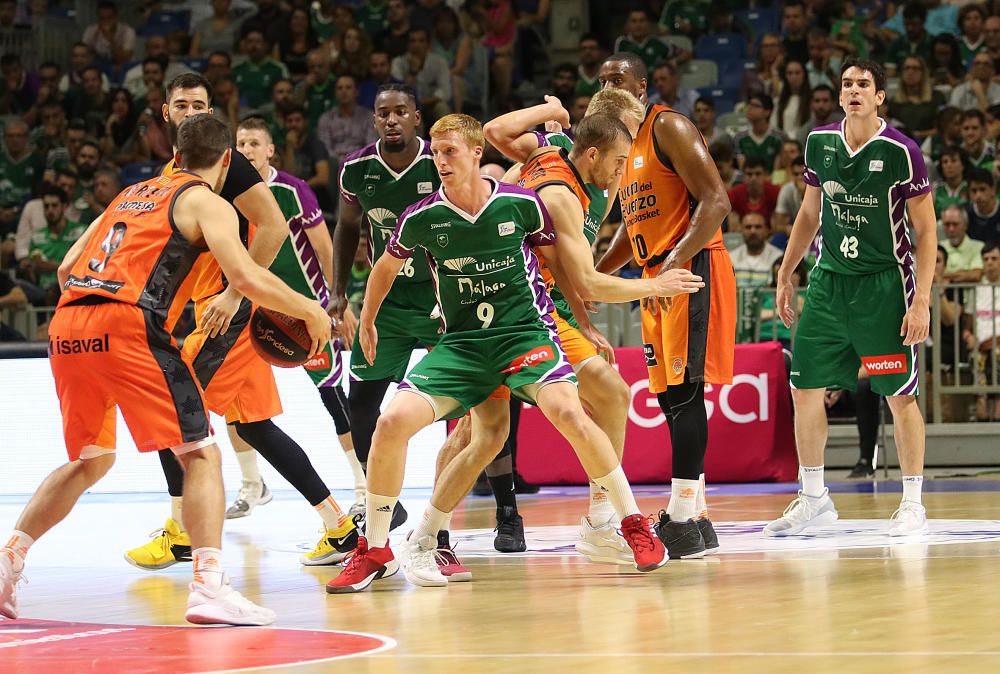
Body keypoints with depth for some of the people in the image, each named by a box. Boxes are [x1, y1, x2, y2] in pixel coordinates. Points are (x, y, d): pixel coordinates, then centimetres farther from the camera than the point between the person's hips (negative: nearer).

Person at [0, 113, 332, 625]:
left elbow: (67, 268, 27)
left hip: (66, 327, 7)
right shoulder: (207, 203, 8)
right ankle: (209, 587, -17)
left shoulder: (131, 194, 29)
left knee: (91, 460, 25)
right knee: (201, 453, -2)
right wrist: (309, 311, 6)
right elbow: (246, 278, -7)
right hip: (126, 326, -7)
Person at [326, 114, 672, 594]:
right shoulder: (421, 218, -4)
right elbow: (387, 266, 17)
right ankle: (375, 551, 0)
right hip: (461, 342, 2)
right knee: (394, 421, -18)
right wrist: (367, 321, 29)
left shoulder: (521, 204, -7)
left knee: (566, 411, -29)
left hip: (525, 330, -2)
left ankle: (634, 525, -11)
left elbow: (557, 260, 10)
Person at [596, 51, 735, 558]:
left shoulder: (668, 128, -8)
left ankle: (682, 517, -16)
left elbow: (715, 201, -17)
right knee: (670, 394, 8)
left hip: (692, 267, -9)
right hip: (656, 275, 9)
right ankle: (696, 517, 12)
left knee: (684, 389, -14)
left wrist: (676, 260, -27)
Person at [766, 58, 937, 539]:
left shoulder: (900, 151, -13)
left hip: (885, 283, -5)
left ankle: (913, 503, 9)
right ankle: (813, 498, 15)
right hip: (830, 279, 5)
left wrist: (921, 300, -15)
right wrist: (785, 274, 14)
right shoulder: (819, 142, 2)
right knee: (804, 386, 3)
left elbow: (926, 229, -9)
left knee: (900, 396, -2)